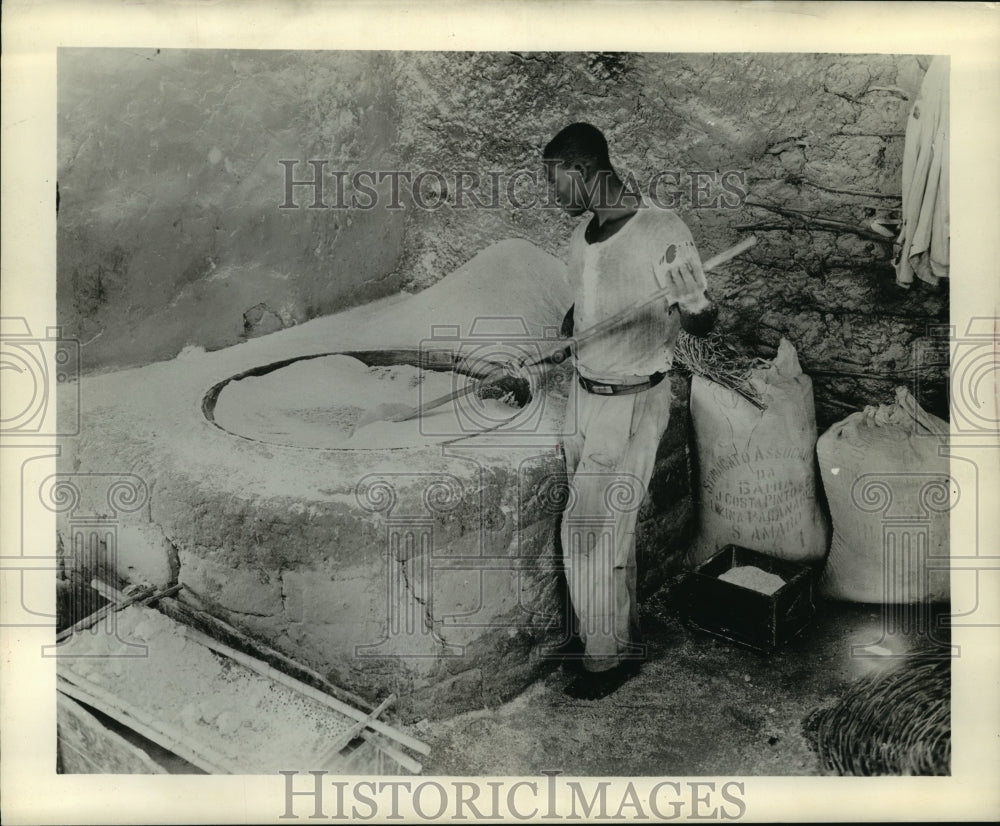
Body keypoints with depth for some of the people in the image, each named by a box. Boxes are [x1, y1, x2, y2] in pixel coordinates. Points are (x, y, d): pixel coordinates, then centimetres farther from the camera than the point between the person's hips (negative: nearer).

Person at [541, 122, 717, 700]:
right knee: (611, 529, 17)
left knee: (588, 531, -2)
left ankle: (605, 656, 18)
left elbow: (704, 325, -18)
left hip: (633, 403, -7)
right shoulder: (583, 236, 5)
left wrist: (689, 305, -37)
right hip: (587, 394, 8)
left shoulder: (663, 231, -18)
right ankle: (626, 640, 36)